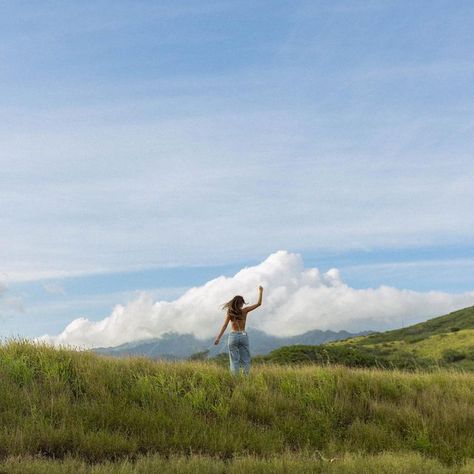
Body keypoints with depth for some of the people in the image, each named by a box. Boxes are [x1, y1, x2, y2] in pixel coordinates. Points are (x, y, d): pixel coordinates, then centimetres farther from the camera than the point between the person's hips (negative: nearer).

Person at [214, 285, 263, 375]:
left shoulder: (230, 313, -2)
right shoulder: (244, 311, -2)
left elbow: (225, 326, -8)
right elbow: (258, 303, 1)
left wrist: (218, 338, -9)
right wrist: (260, 291, 11)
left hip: (233, 336, 0)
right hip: (243, 335, 0)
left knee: (234, 360, 2)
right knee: (245, 360, 7)